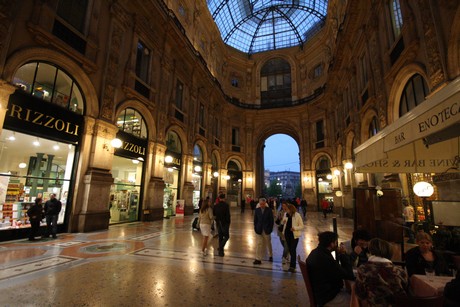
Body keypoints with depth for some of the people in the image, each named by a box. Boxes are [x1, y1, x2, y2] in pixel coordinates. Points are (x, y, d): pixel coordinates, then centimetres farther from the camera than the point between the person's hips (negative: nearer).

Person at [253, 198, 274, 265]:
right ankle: (258, 259, 5)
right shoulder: (257, 210, -1)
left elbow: (271, 220, -4)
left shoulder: (269, 210, -7)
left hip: (266, 230, -1)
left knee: (268, 244, 17)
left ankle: (270, 256, 38)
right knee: (258, 244, -2)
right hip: (259, 230, 1)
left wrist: (270, 229, -8)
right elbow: (255, 220, 3)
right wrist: (255, 228, -2)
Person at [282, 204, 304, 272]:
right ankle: (293, 263, 32)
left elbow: (301, 226, -7)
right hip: (287, 234, 5)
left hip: (294, 235, -5)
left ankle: (292, 266, 0)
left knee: (293, 250, -6)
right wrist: (283, 222, -7)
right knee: (290, 249, 14)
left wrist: (295, 228, -24)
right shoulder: (286, 215, 4)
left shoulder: (297, 215, -11)